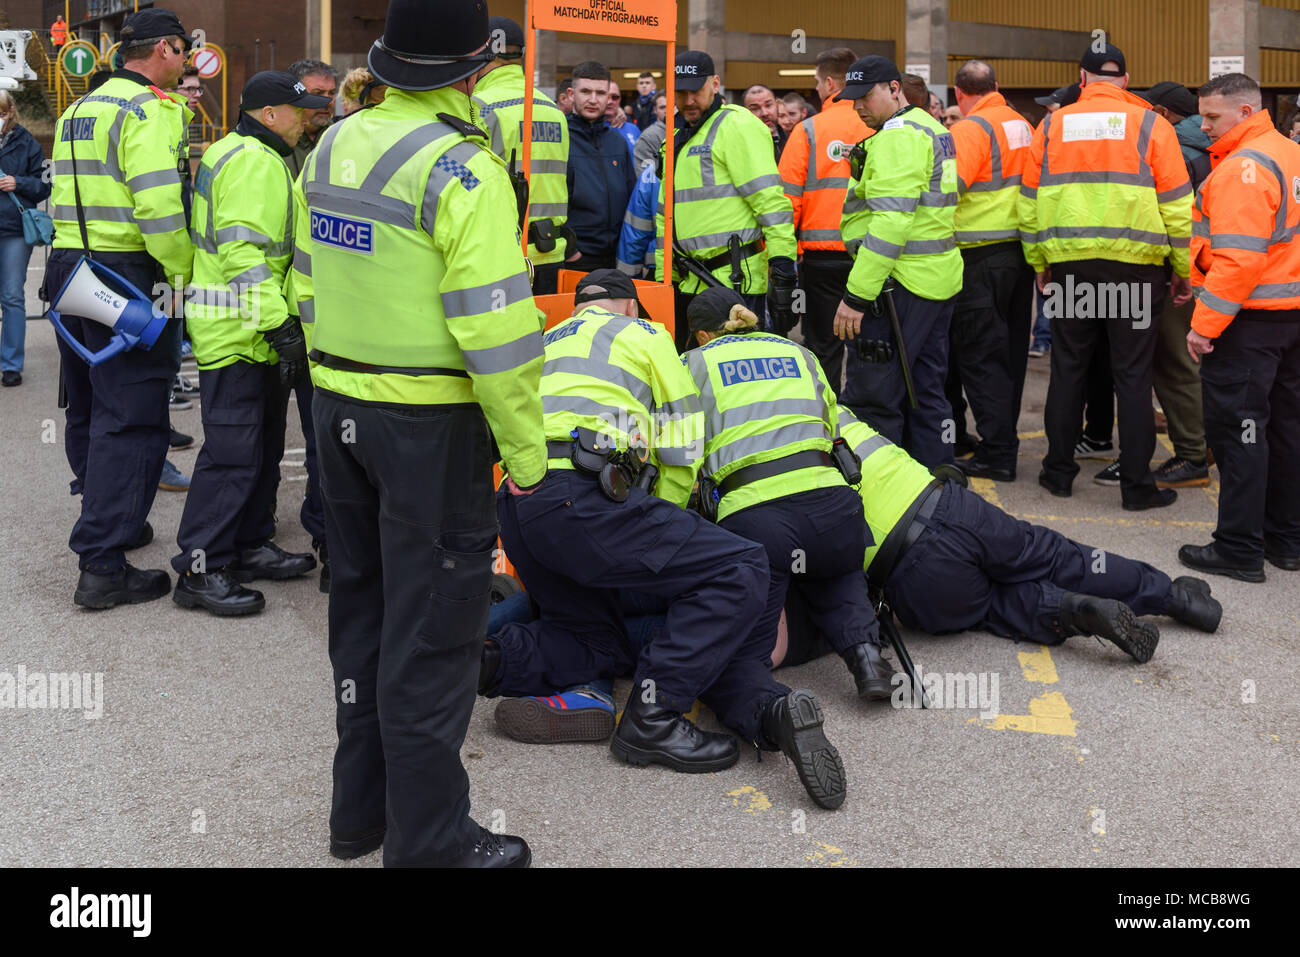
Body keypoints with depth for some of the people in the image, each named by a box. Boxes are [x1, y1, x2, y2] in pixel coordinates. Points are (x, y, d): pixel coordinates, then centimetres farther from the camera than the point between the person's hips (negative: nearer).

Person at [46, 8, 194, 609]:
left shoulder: (78, 110, 18)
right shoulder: (149, 110, -11)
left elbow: (71, 196, 18)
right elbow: (158, 209, -22)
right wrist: (185, 272, -13)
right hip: (125, 273, -9)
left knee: (89, 410, 19)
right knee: (130, 421, -7)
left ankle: (106, 520, 35)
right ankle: (103, 568, -8)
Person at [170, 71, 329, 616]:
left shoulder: (246, 155, 21)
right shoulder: (253, 161, -14)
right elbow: (242, 252, -24)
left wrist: (279, 323, 27)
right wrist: (278, 324, -25)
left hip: (254, 332, 11)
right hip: (237, 332, -11)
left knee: (262, 447, 16)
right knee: (233, 452, -9)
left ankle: (249, 546, 26)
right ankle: (200, 571, -4)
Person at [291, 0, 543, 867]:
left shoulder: (332, 148, 6)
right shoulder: (461, 170, -18)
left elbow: (309, 284, 12)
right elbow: (494, 328, -21)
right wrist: (526, 450, -13)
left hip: (340, 406, 8)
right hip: (429, 426, -7)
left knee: (363, 607, 19)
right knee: (433, 630, 3)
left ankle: (360, 808, 33)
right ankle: (428, 839, 14)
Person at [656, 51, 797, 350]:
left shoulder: (738, 126, -7)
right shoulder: (679, 137, 20)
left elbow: (772, 202, -15)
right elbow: (666, 214, 26)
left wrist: (782, 271, -21)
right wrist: (664, 279, 21)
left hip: (736, 280, -8)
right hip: (693, 282, 8)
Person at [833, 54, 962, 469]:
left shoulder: (899, 134, -13)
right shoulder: (932, 128, 20)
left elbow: (890, 221, -23)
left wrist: (857, 294, -24)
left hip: (902, 283, -11)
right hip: (939, 279, 11)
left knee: (871, 399, -6)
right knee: (926, 392, 15)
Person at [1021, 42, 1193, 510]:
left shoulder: (1052, 126, 6)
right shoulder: (1150, 125, 0)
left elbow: (1030, 203, 9)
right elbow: (1176, 205, 0)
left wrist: (1039, 264, 17)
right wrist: (1183, 270, 8)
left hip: (1069, 265, 2)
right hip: (1135, 264, -2)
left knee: (1068, 368, 13)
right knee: (1133, 375, 4)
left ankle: (1058, 471, 19)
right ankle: (1136, 484, 8)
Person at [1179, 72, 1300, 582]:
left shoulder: (1243, 166, -16)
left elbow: (1238, 256, -24)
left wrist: (1205, 323, -22)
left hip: (1251, 319, -10)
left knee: (1237, 426, -3)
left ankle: (1240, 548, 1)